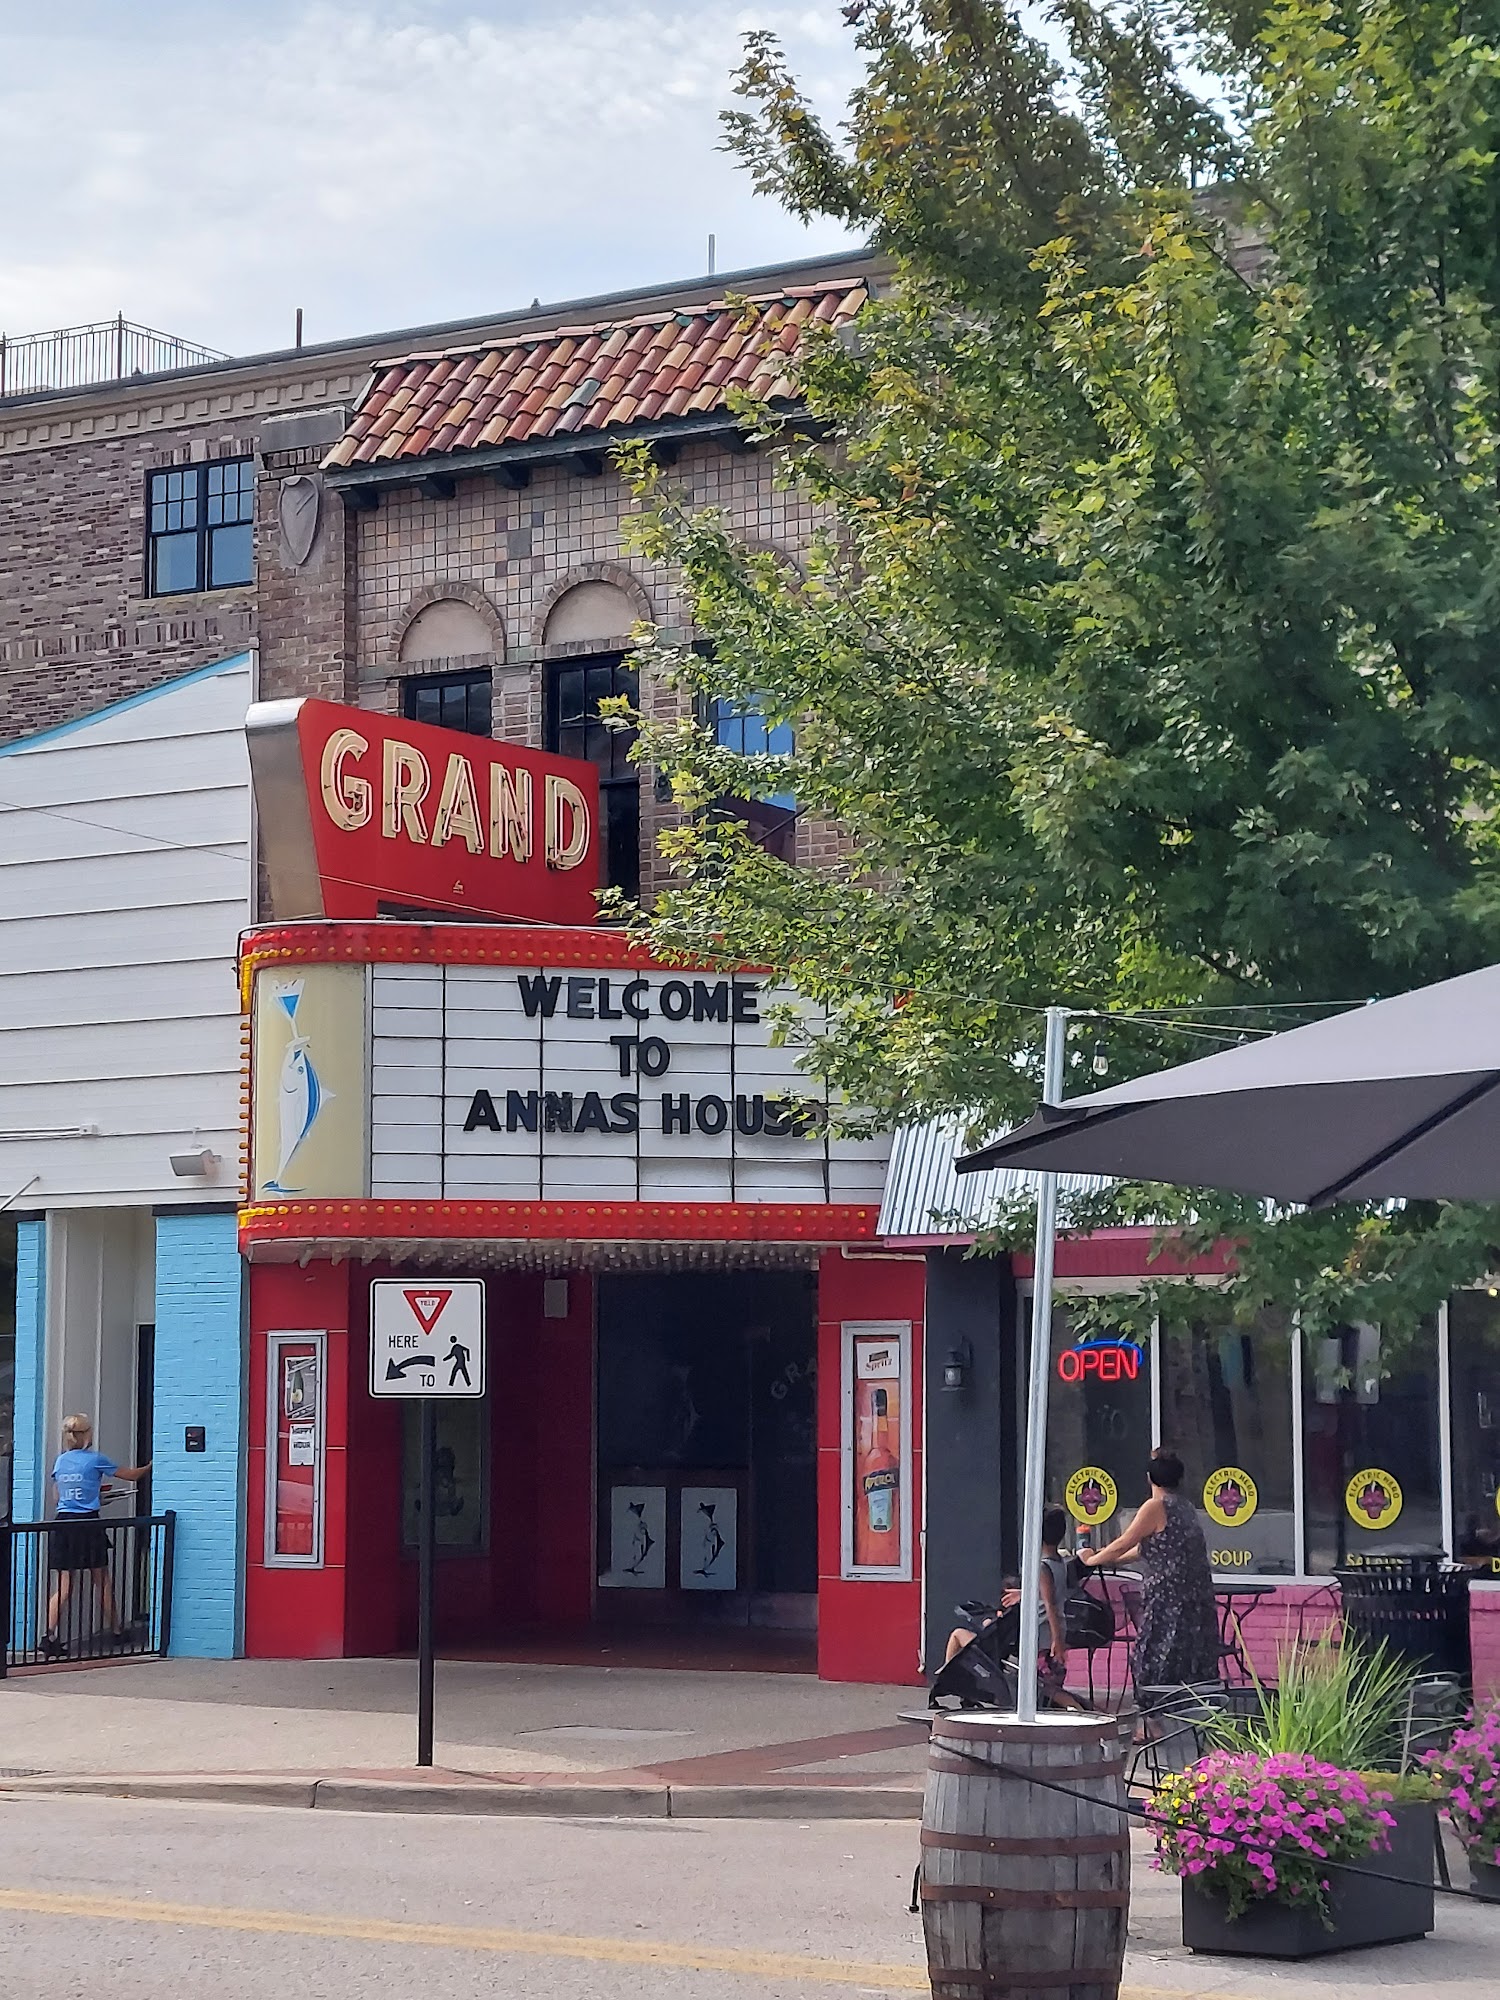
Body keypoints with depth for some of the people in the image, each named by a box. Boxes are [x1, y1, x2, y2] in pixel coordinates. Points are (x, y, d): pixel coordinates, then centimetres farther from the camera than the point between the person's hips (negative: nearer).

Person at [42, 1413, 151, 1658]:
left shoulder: (59, 1461, 9)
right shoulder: (95, 1459, -3)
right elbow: (131, 1475, 6)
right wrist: (150, 1466, 26)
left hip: (62, 1524, 4)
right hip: (88, 1524, -4)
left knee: (63, 1586, 1)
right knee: (102, 1583, 10)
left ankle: (49, 1635, -14)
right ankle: (115, 1632, 19)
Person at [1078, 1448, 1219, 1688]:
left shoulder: (1156, 1507, -10)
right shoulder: (1185, 1506, 15)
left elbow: (1123, 1544, -7)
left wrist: (1093, 1559, 10)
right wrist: (1111, 1558, 32)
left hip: (1168, 1599, -8)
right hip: (1197, 1597, 8)